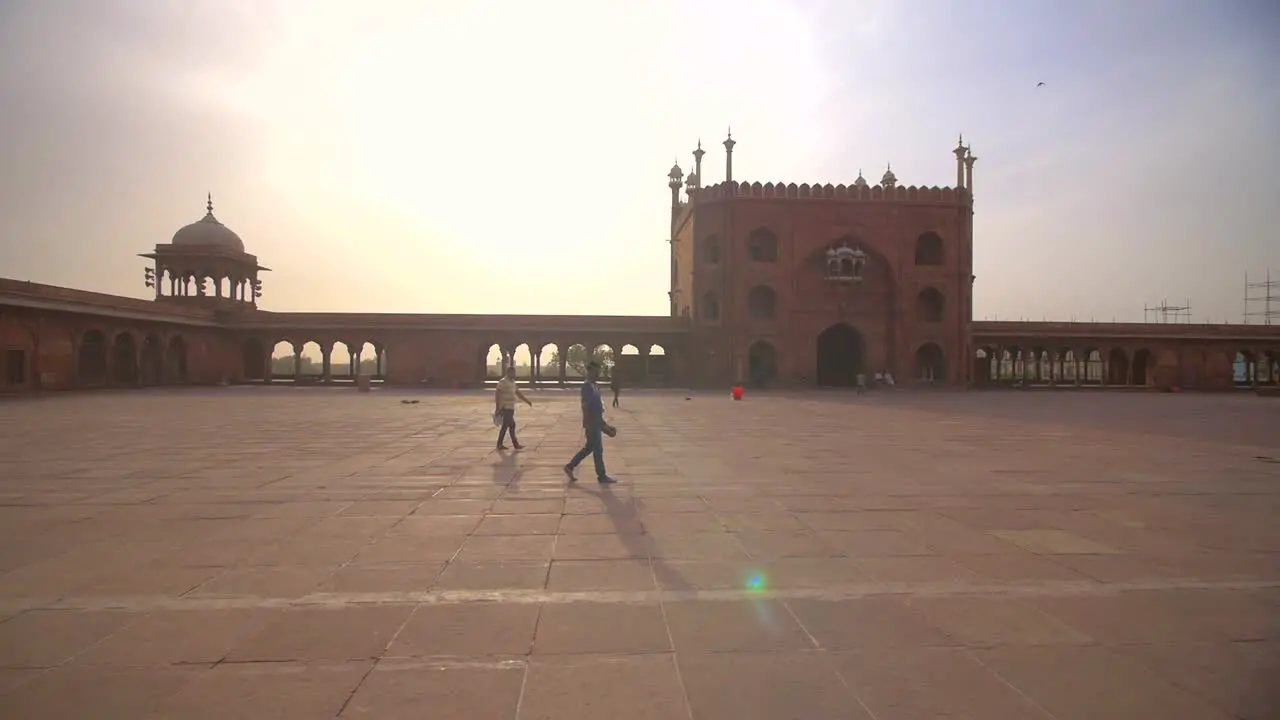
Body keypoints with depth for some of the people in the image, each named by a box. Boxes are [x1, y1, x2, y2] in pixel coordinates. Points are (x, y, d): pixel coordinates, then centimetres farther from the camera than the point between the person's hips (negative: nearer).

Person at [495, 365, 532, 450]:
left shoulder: (512, 382, 15)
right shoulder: (503, 382, -13)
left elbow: (518, 393, 22)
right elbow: (497, 394, -18)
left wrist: (527, 401, 15)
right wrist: (497, 408, -22)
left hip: (510, 408, 9)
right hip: (506, 408, -9)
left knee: (505, 426, 9)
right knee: (512, 425, -6)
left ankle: (499, 444, 12)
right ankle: (516, 444, -1)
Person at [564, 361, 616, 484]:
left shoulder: (595, 386, 13)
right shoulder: (587, 386, -16)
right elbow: (585, 406, -20)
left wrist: (603, 423, 22)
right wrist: (587, 424, -22)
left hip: (597, 422, 10)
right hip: (592, 423, -10)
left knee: (589, 448, 15)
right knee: (598, 449, -1)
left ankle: (570, 466, 22)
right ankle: (602, 476, 9)